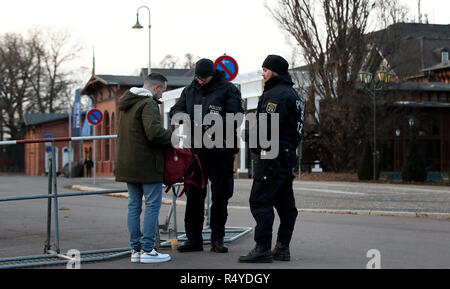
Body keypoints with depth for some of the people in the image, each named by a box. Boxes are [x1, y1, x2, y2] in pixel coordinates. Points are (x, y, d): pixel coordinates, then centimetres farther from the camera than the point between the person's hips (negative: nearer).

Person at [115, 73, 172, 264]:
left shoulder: (126, 104, 16)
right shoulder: (148, 104, -14)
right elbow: (154, 132, -27)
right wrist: (172, 136, -9)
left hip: (127, 163, 9)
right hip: (146, 164, -9)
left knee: (134, 205, 11)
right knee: (152, 205, -3)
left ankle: (136, 249, 14)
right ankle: (147, 249, -4)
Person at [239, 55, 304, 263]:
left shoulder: (276, 94, -12)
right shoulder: (293, 94, 21)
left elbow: (268, 126, -22)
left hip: (272, 155, -11)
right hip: (288, 155, 11)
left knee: (260, 201, -9)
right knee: (285, 203, 11)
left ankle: (263, 249, -11)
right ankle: (282, 248, 17)